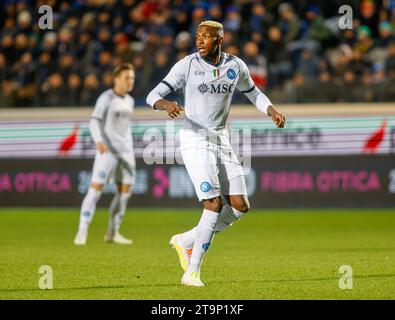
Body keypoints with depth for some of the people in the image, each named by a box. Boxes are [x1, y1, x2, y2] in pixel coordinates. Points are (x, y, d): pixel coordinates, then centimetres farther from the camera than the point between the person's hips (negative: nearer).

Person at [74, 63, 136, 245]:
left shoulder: (129, 101, 14)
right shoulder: (106, 98, -7)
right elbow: (95, 122, -13)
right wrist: (99, 141, -30)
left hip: (125, 150, 7)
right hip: (107, 150, -7)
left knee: (125, 191, 3)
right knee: (96, 188, -12)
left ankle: (112, 233, 12)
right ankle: (82, 232, -10)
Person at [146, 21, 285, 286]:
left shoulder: (235, 66, 3)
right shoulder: (187, 65, -8)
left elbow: (253, 93, 19)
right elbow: (153, 96, -10)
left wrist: (273, 111, 0)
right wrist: (166, 104, -33)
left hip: (222, 140, 5)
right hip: (195, 141, -5)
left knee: (240, 207, -1)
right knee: (215, 204, -17)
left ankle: (187, 241, 17)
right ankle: (192, 273, -10)